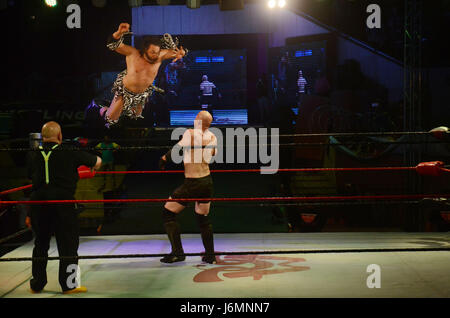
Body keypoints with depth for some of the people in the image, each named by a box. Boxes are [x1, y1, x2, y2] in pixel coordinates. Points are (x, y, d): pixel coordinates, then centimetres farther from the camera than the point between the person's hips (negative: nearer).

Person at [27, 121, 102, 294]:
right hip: (62, 201, -4)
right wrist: (93, 169, 32)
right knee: (68, 244, 5)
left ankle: (37, 284, 23)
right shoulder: (69, 153, -1)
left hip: (38, 200, 4)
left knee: (40, 243, 15)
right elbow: (97, 161, 8)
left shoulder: (33, 155, 7)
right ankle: (68, 284, 6)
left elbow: (31, 176, 19)